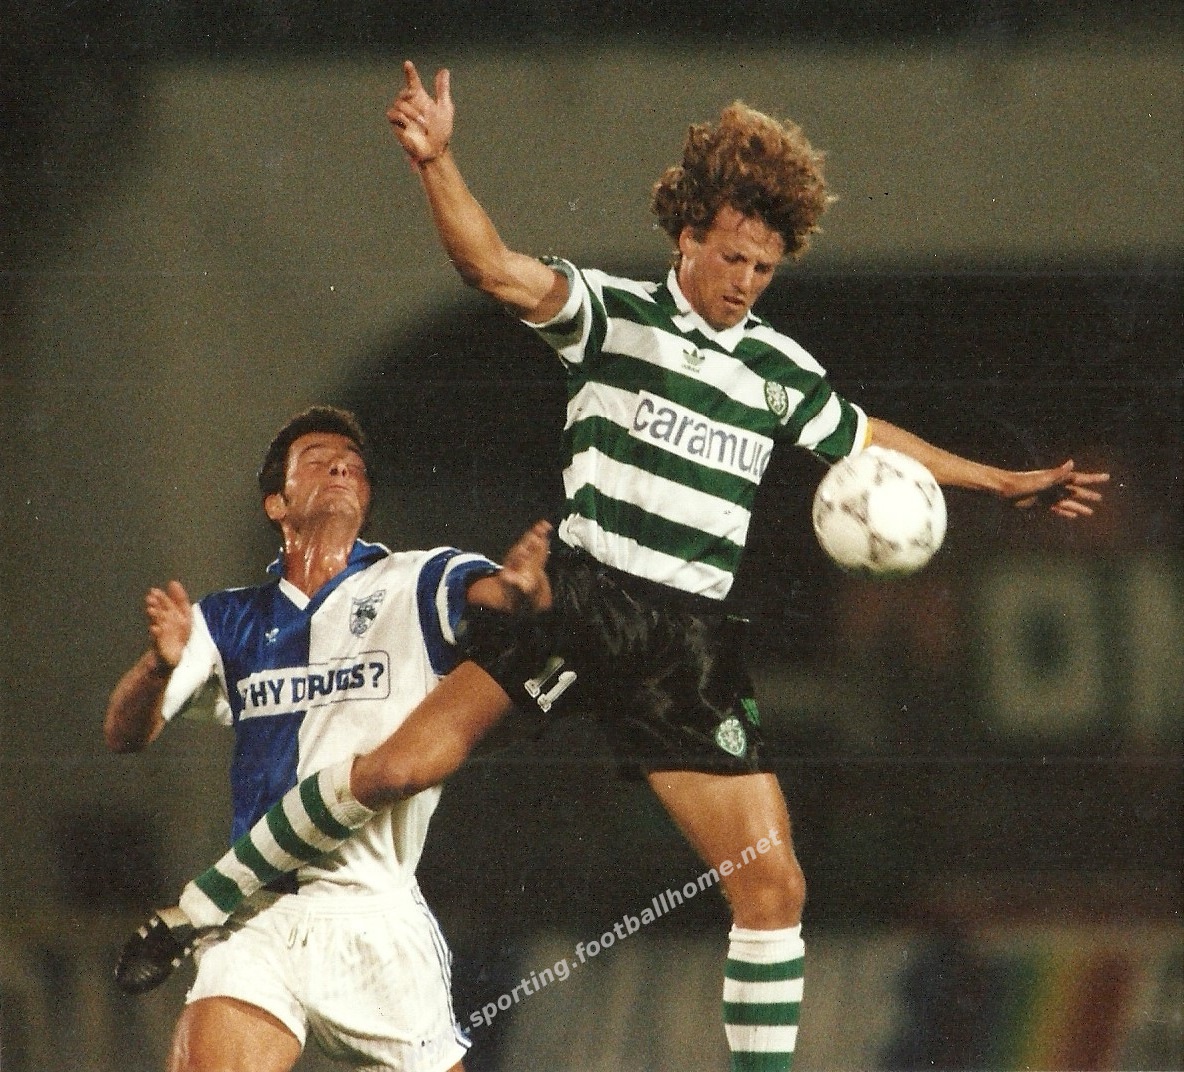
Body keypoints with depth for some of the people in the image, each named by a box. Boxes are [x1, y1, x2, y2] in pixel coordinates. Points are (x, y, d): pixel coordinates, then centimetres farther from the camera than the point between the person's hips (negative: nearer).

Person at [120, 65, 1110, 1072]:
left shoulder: (781, 370, 14)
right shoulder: (614, 314, 1)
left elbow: (868, 439, 32)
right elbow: (499, 270, -15)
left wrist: (1004, 480, 36)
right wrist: (437, 162, -32)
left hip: (691, 641, 4)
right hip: (578, 598, -4)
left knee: (773, 886, -4)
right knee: (401, 766, -18)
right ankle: (199, 910, -3)